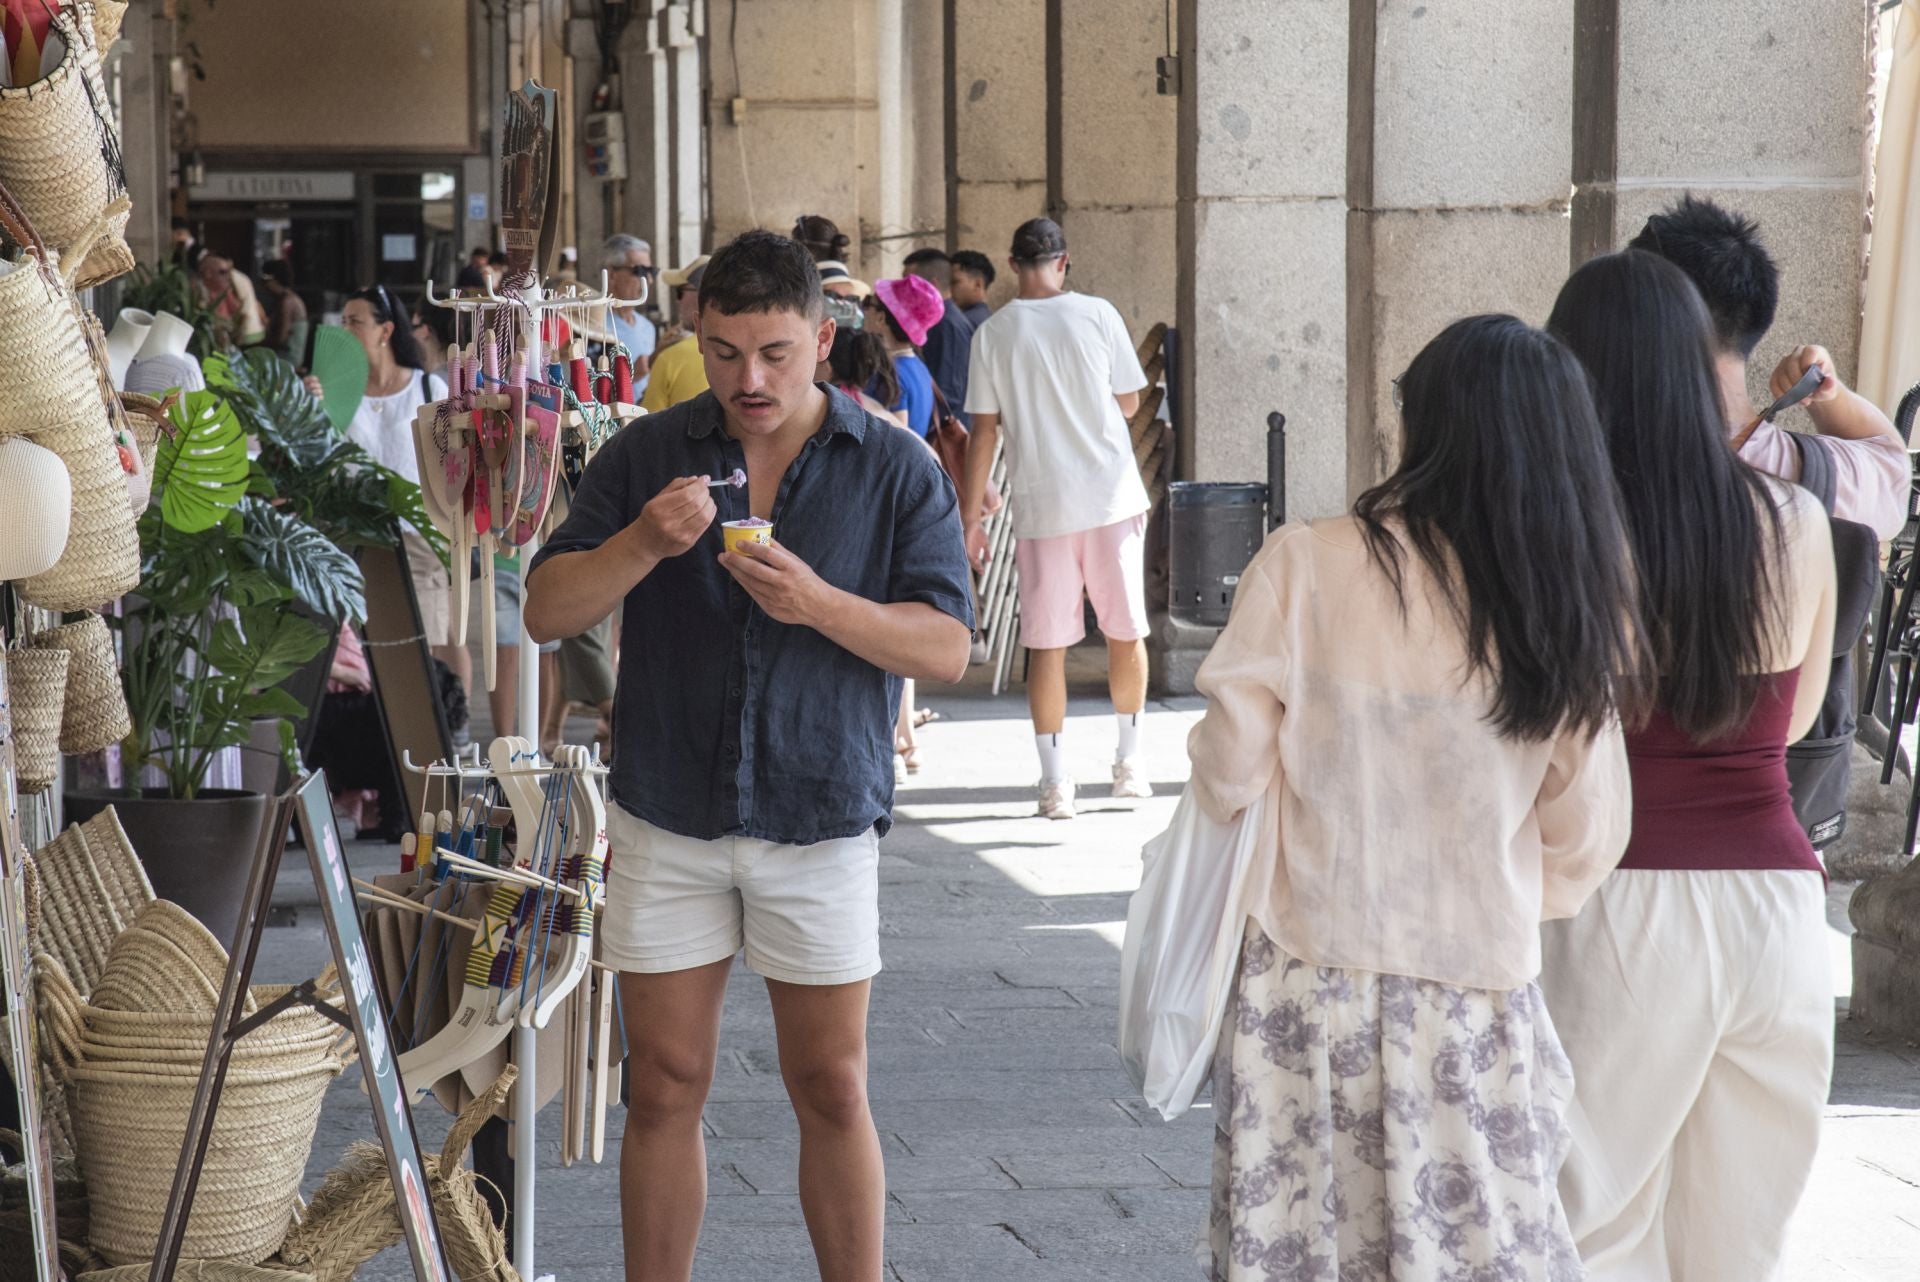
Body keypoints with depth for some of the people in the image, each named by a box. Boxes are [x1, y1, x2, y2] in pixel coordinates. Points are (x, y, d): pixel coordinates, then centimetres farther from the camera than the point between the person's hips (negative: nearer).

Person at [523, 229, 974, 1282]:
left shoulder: (898, 471, 0)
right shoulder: (643, 458, 4)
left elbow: (946, 646, -5)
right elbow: (547, 611, 1)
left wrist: (821, 604, -21)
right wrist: (643, 544, -17)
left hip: (822, 823, -1)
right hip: (669, 819, 1)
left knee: (832, 1091, 4)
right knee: (663, 1087, 5)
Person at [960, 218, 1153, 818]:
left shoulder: (993, 333, -1)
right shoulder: (1097, 315, -2)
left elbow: (984, 430, -1)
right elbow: (1129, 403, 5)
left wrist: (970, 517, 4)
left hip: (1041, 504, 0)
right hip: (1112, 495, 0)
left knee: (1047, 643, 4)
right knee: (1126, 631, 13)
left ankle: (1055, 781, 3)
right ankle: (1130, 762, 20)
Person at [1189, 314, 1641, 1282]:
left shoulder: (1305, 566, -9)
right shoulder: (1566, 615, -1)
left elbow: (1229, 773, -5)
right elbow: (1588, 841, 5)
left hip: (1311, 978, -2)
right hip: (1480, 993, 2)